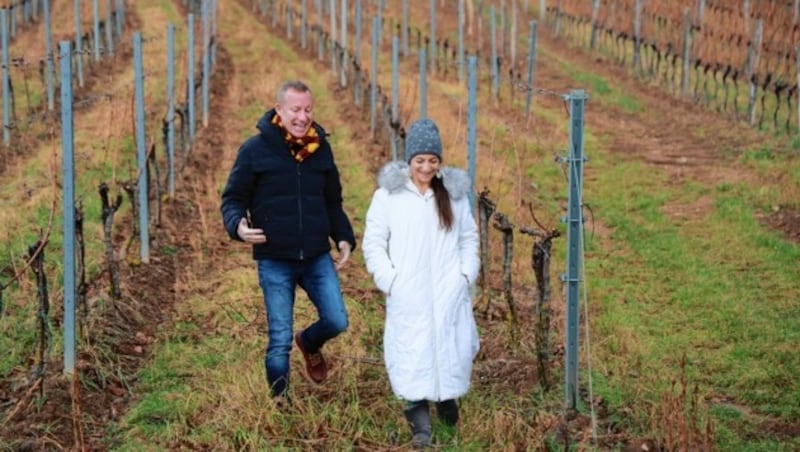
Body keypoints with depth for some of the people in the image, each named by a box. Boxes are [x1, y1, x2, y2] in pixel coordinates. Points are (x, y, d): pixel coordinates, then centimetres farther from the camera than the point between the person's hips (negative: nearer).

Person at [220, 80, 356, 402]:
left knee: (337, 322, 2)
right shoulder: (255, 150, -6)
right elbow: (233, 199, -1)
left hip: (317, 258, 4)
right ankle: (280, 401, 17)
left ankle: (309, 344, 37)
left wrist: (344, 237, 5)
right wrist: (238, 226, -21)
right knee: (279, 340, 0)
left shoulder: (321, 149, 8)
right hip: (274, 261, -4)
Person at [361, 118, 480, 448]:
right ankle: (420, 423, 0)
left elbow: (469, 238, 16)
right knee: (412, 354, -5)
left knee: (451, 349, 4)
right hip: (408, 296, -2)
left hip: (448, 292, 2)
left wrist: (467, 273, 3)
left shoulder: (454, 193, 8)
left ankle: (447, 397, 31)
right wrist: (389, 279, -7)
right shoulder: (388, 194, 0)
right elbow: (373, 242, 2)